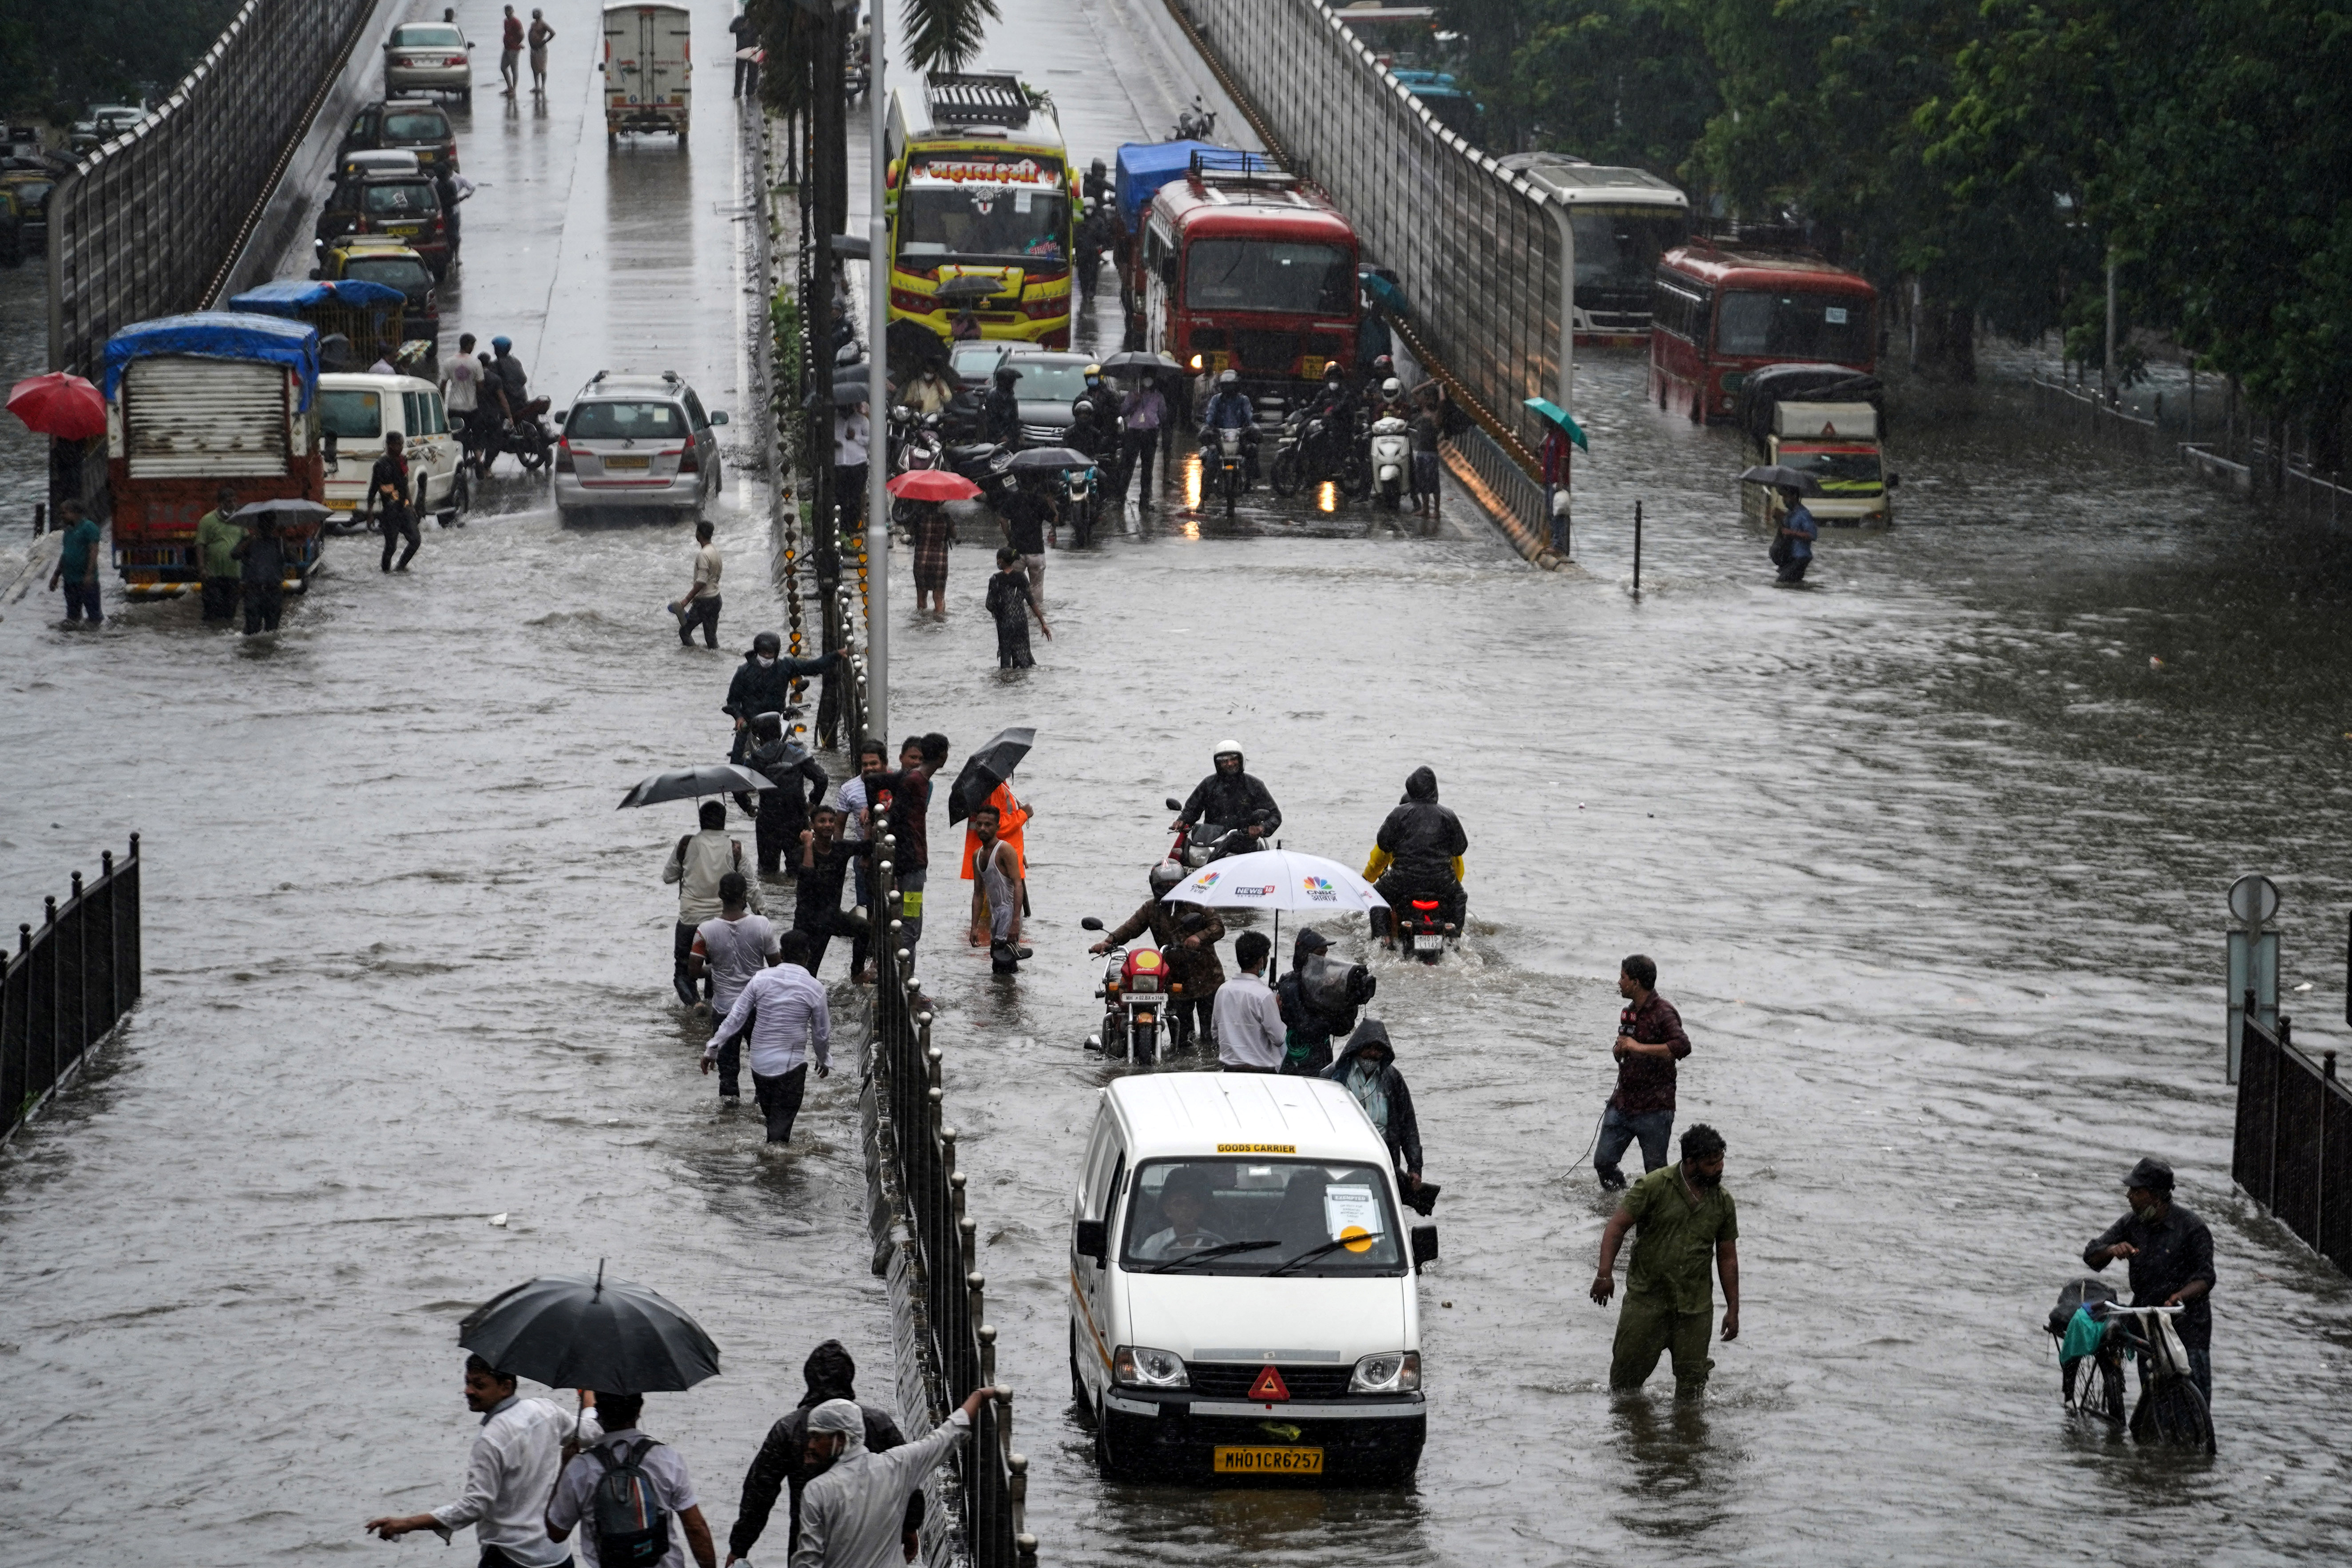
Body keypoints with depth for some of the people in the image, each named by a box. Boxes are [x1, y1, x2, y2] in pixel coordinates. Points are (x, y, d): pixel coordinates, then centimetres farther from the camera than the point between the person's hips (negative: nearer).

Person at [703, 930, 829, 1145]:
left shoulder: (761, 979, -4)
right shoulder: (814, 989, -9)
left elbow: (735, 1018, -4)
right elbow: (822, 1033, 1)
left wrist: (712, 1049, 3)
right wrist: (824, 1060, 20)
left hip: (759, 1062, 3)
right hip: (791, 1066, -3)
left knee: (770, 1115, 23)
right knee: (782, 1123, 1)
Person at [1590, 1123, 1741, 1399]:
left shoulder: (1723, 1202, 6)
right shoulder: (1655, 1186, -7)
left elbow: (1728, 1258, 13)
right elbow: (1618, 1226, -8)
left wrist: (1733, 1309, 11)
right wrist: (1605, 1273, -20)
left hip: (1695, 1306, 3)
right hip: (1646, 1299, -3)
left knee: (1692, 1377, 2)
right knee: (1628, 1373, 1)